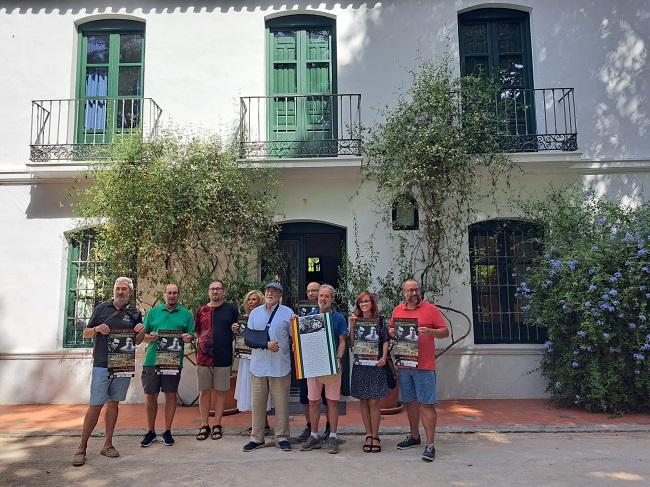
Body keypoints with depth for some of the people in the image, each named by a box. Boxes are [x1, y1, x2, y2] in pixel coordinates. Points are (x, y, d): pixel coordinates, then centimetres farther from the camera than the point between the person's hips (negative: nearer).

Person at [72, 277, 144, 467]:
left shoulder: (135, 314, 9)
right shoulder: (102, 308, 5)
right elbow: (86, 333, 8)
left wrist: (141, 332, -8)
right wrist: (97, 329, -13)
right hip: (102, 365, -2)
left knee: (113, 403, 9)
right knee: (95, 405, -4)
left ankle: (107, 444, 19)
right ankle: (82, 448, 6)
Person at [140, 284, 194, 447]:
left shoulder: (186, 314, 8)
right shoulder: (153, 312, 9)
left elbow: (191, 335, 8)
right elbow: (142, 335, 9)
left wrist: (188, 337, -14)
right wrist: (149, 337, -12)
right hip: (152, 359, 1)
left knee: (171, 394, 5)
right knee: (150, 396, 6)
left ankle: (167, 431, 20)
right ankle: (150, 431, 22)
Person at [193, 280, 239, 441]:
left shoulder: (231, 309, 4)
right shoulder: (201, 311, 9)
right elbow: (195, 332, 16)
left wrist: (234, 333, -9)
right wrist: (202, 342, 2)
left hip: (223, 357, -2)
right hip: (203, 356, 2)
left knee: (220, 391, 6)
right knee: (204, 391, 8)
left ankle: (217, 425, 17)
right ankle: (204, 426, 18)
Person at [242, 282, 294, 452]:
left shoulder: (288, 313, 3)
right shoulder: (255, 313, 10)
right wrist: (266, 344, -9)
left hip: (280, 366, -2)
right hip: (258, 365, 2)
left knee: (281, 403, 3)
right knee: (257, 403, 7)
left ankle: (282, 437, 16)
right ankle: (256, 438, 18)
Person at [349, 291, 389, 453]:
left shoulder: (380, 320, 2)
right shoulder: (355, 321, 7)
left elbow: (385, 341, 2)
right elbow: (351, 344, 1)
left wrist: (384, 357, -12)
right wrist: (351, 326, -8)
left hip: (375, 364, -2)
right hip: (359, 365, 3)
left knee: (374, 402, -2)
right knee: (363, 401, 7)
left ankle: (375, 436, 9)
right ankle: (368, 435, 17)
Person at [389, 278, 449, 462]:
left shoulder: (430, 309, -2)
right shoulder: (397, 310, 10)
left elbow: (445, 331, -2)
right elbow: (392, 330, 19)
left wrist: (431, 332, -20)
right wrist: (391, 332, -4)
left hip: (424, 366, -5)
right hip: (404, 365, 5)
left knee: (427, 404, -4)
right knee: (410, 402, 16)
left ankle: (430, 444, 2)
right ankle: (414, 436, 31)